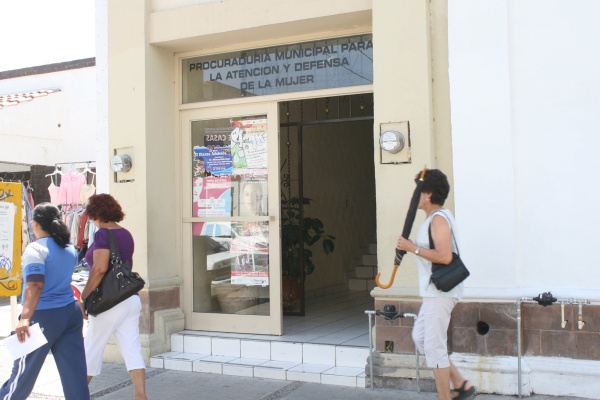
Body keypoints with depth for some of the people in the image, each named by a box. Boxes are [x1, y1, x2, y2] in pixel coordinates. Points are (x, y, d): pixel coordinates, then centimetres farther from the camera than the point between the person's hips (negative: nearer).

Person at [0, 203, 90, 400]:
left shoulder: (36, 248, -10)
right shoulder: (70, 249, 11)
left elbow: (35, 285, -22)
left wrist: (25, 318, -28)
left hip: (45, 316, -6)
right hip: (71, 313, 6)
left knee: (24, 372, 8)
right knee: (75, 371, 4)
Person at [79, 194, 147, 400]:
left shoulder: (103, 234, -12)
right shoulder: (126, 234, 12)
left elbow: (100, 268, -21)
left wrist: (83, 297, -16)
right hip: (132, 298, 7)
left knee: (91, 350, 9)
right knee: (132, 350, 4)